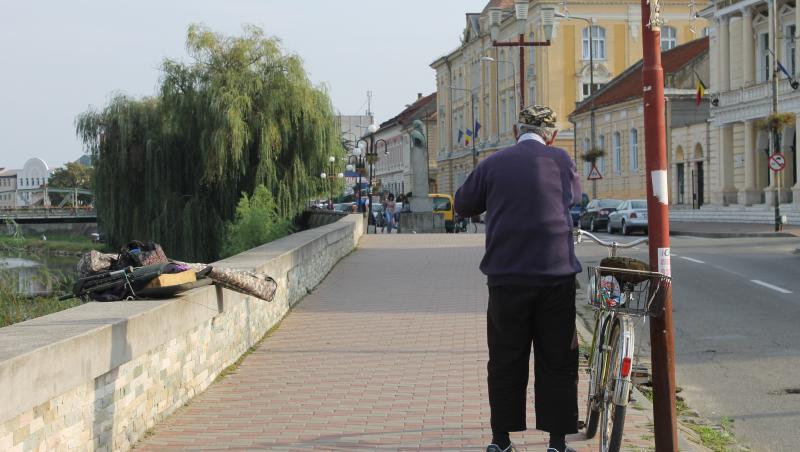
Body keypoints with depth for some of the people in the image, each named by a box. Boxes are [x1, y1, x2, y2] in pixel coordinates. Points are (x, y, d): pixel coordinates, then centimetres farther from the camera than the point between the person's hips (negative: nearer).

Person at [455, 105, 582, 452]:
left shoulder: (494, 164, 1)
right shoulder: (560, 160, 2)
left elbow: (463, 205, 13)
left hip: (507, 277, 1)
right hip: (557, 274, 0)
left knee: (506, 362, 10)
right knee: (557, 362, 7)